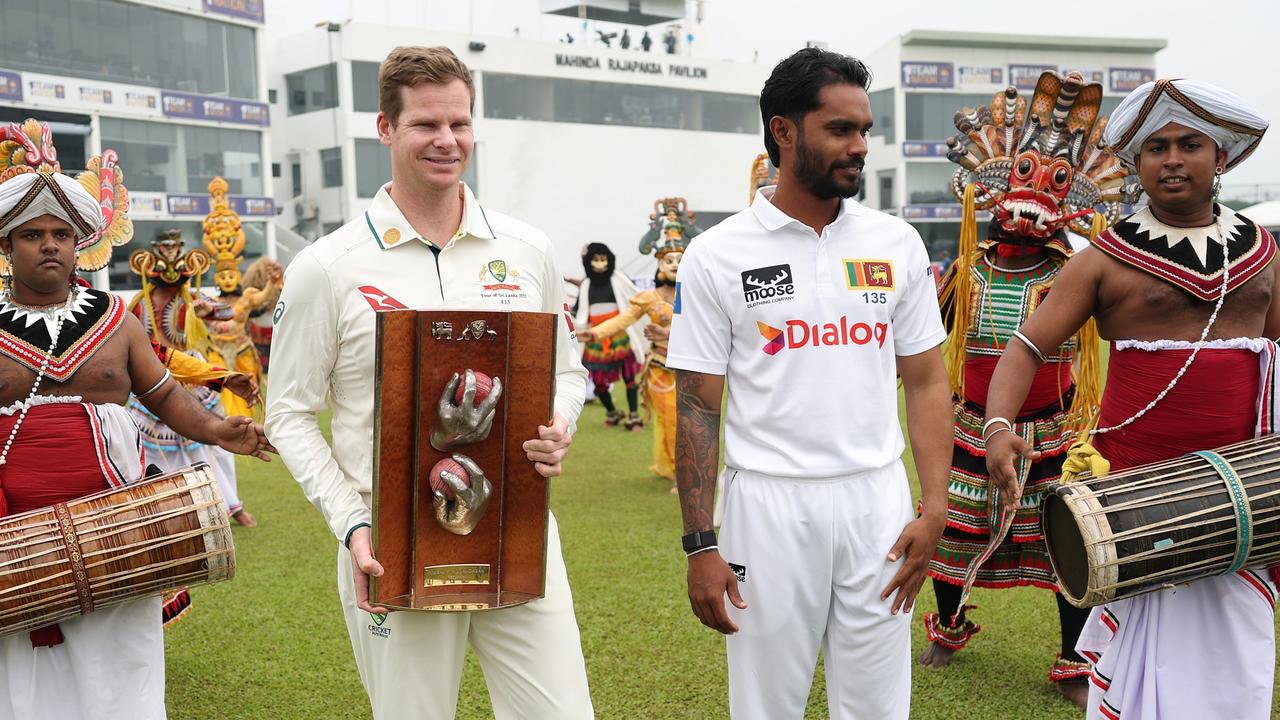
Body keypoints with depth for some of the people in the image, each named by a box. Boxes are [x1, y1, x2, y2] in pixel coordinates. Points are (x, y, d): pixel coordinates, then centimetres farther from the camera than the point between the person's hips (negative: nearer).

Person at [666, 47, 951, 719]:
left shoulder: (897, 243, 3)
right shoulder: (717, 255, -4)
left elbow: (925, 382, 6)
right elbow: (698, 406, -3)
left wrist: (935, 509, -4)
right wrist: (700, 546, -6)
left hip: (878, 499, 2)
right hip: (769, 505, -2)